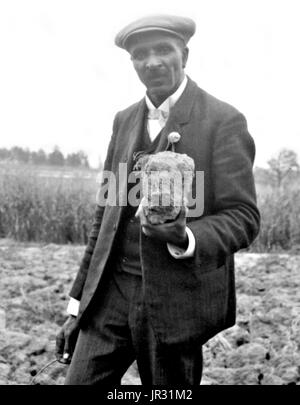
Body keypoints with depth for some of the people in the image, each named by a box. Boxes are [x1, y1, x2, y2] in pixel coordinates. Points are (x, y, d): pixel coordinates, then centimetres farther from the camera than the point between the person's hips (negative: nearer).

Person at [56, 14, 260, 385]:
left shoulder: (223, 121, -6)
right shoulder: (124, 120, 11)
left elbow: (243, 217, -7)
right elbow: (105, 214, 13)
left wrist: (186, 239, -28)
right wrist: (77, 304, 12)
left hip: (176, 300, -4)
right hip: (110, 293, 4)